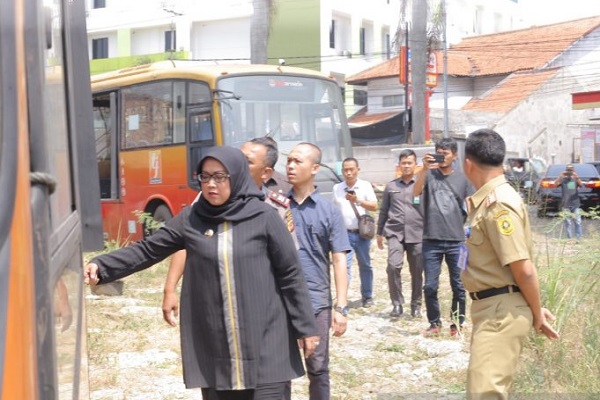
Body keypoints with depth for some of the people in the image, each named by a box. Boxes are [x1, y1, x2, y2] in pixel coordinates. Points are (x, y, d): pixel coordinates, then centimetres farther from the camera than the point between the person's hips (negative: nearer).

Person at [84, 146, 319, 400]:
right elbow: (147, 250, 4)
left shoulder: (264, 217, -2)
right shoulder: (190, 219, 5)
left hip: (265, 341, -2)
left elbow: (291, 274, 0)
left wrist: (305, 327, 1)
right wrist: (101, 267, -10)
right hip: (213, 344, 2)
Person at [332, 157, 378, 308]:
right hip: (344, 233, 0)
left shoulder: (365, 186, 0)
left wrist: (358, 201, -20)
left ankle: (367, 296, 23)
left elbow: (374, 206, -7)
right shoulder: (337, 188, 6)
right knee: (344, 266, -7)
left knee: (365, 265, 10)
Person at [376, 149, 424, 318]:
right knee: (393, 266, -17)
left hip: (417, 234, -1)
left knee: (417, 271, 5)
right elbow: (384, 211, 17)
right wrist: (379, 233, 16)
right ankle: (397, 303, -4)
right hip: (395, 233, 1)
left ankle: (416, 304, 21)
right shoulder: (391, 186, 12)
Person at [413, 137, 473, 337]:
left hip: (456, 241, 1)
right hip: (431, 241, 0)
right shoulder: (429, 175, 3)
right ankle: (434, 323, 18)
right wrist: (425, 169, -28)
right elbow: (416, 192, -16)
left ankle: (457, 323, 19)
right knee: (430, 286, 3)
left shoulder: (462, 178, 6)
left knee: (458, 286, 6)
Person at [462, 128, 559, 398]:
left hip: (502, 311, -11)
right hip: (489, 308, 11)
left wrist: (537, 314, -9)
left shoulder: (498, 204, -20)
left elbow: (523, 268, -21)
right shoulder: (489, 200, 11)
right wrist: (535, 309, 18)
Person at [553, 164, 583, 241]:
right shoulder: (563, 179, 5)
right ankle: (570, 239, 6)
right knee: (568, 223, 1)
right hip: (566, 205, 0)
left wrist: (576, 177, -33)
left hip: (576, 204, 0)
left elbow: (581, 184, -15)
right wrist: (561, 175, -26)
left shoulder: (576, 179, 5)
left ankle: (579, 238, 2)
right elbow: (555, 184, -12)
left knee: (578, 222, -2)